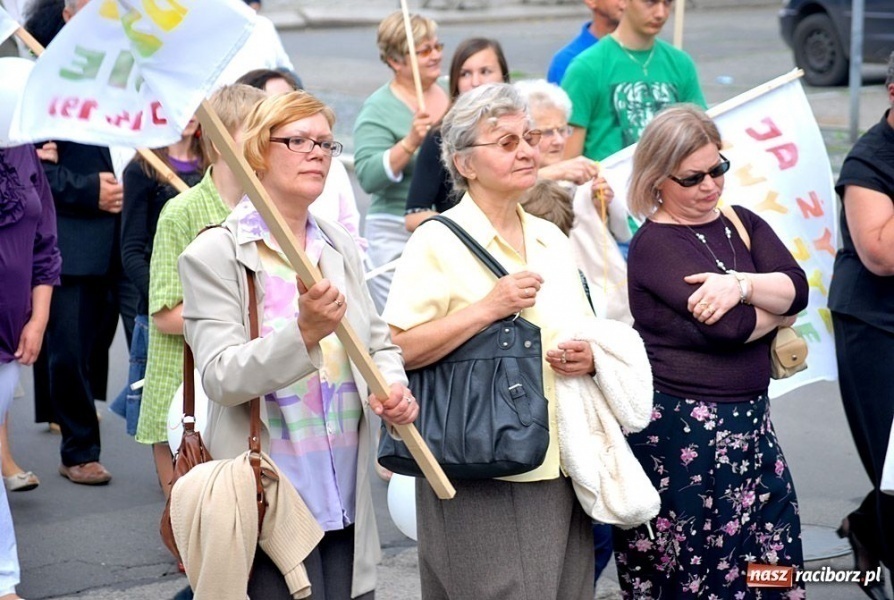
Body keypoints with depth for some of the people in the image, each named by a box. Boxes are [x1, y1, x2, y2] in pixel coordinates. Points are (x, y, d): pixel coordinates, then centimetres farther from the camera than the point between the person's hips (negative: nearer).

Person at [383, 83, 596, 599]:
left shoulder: (551, 239, 14)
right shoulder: (439, 243, -6)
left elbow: (583, 334, 25)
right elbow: (396, 350, -17)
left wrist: (588, 357, 2)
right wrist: (487, 309, -21)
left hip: (560, 472, 6)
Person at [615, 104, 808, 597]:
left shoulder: (743, 224, 11)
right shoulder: (654, 245, -11)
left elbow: (797, 287, -5)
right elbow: (727, 326, -21)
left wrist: (742, 284, -22)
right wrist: (775, 311, -3)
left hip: (749, 417, 7)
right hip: (682, 426, -7)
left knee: (771, 554, 7)